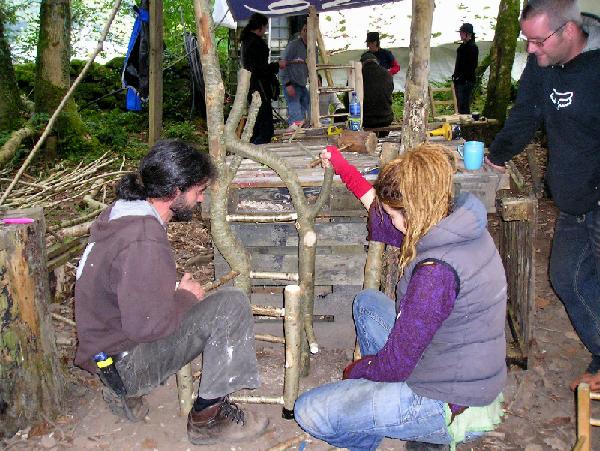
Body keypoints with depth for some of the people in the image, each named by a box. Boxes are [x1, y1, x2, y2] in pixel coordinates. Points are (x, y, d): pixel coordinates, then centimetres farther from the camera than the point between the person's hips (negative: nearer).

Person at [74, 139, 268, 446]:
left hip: (104, 338, 10)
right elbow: (147, 325, -27)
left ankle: (125, 392, 19)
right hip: (123, 361, -9)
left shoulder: (120, 212, 3)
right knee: (232, 305, -16)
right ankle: (207, 417, -5)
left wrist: (178, 291, 4)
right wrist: (185, 297, -10)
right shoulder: (144, 243, -28)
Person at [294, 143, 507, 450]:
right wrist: (343, 169, 16)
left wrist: (356, 370, -2)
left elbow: (396, 364, -23)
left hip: (452, 409, -9)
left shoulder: (436, 272, -33)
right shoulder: (457, 224, -5)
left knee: (309, 412, -10)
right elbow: (384, 218, 14)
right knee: (367, 303, 19)